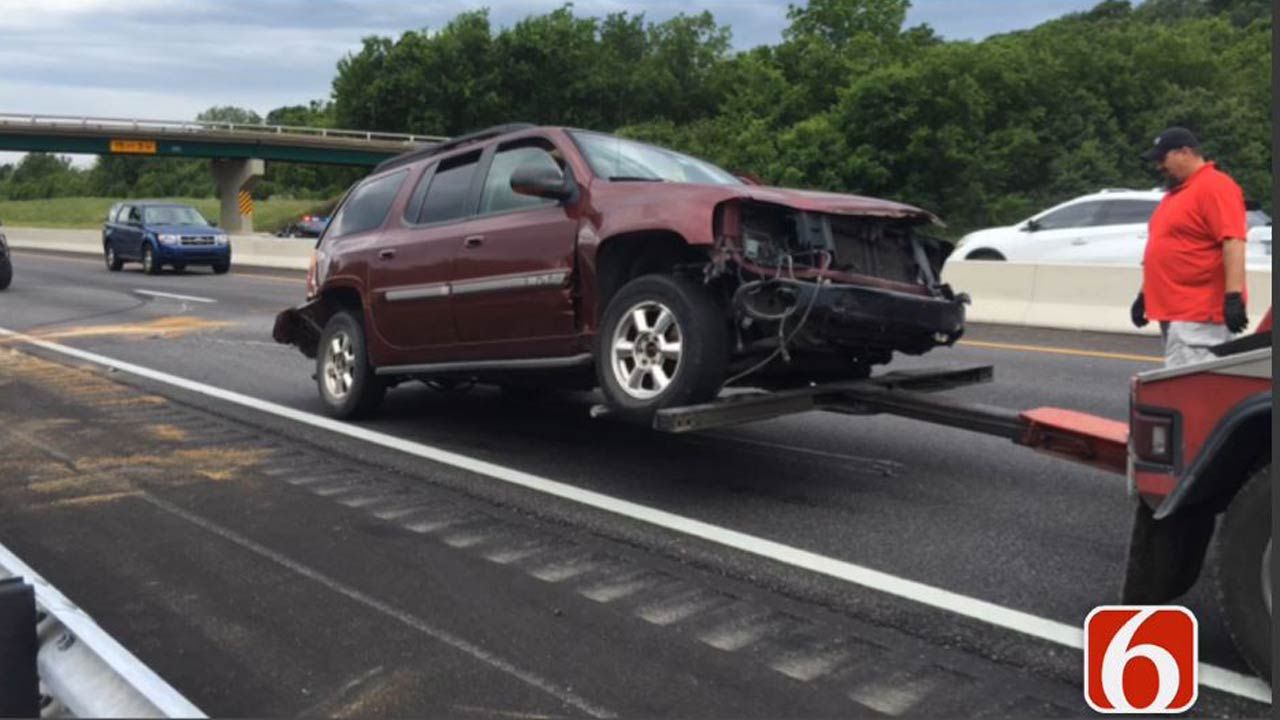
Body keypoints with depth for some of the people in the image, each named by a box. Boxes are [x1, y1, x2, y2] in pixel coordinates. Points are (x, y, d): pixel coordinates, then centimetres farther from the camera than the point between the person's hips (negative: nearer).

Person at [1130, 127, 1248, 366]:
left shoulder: (1215, 186, -10)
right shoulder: (1176, 192, 20)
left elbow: (1233, 243, -20)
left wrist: (1234, 295, -26)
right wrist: (1145, 294, 24)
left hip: (1199, 316, -10)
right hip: (1173, 311, 10)